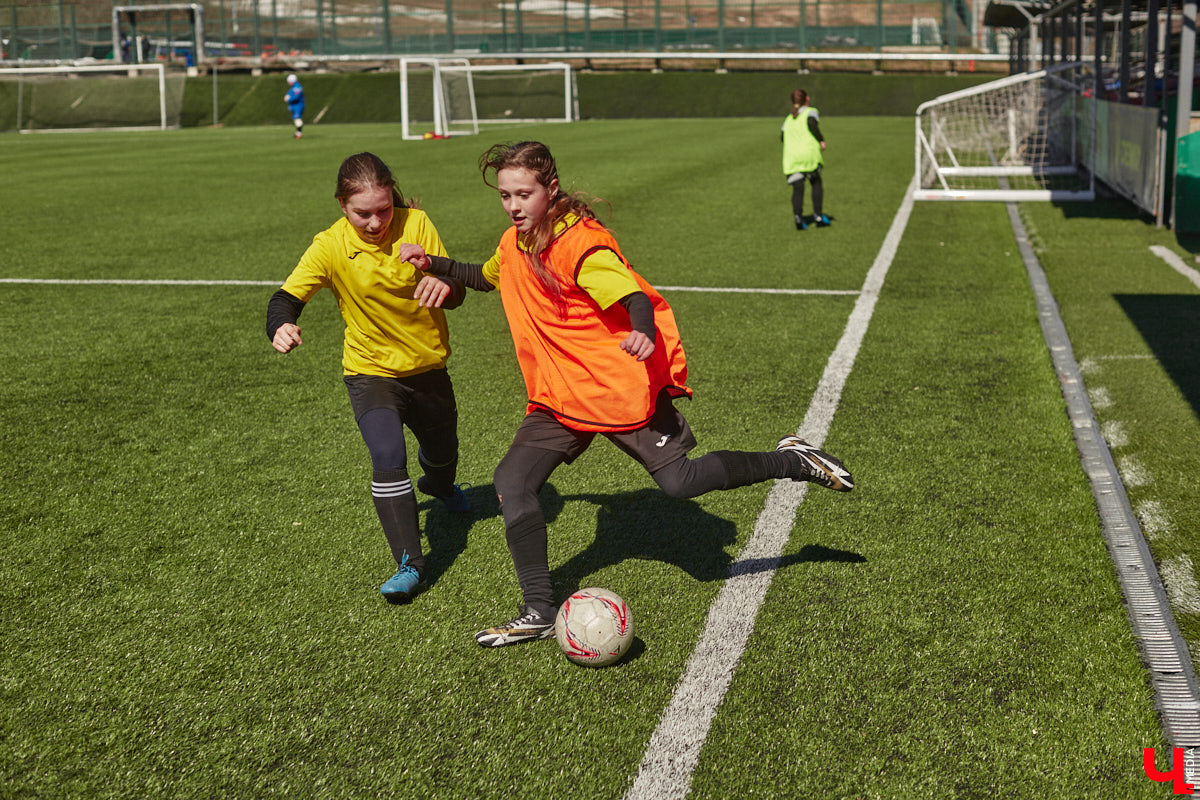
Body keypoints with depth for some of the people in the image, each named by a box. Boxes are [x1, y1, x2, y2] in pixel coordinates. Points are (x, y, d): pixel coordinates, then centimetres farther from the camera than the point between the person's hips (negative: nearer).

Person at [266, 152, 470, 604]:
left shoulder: (416, 224, -14)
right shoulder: (331, 247, -17)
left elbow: (455, 292, -10)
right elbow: (287, 297, -19)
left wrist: (444, 284, -34)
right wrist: (281, 327, -42)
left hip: (428, 366, 3)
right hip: (371, 370, -3)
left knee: (442, 454, 25)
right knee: (388, 457, -24)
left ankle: (440, 486, 64)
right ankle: (410, 565, -14)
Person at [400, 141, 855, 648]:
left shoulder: (579, 242, -17)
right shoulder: (513, 245, 8)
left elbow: (635, 297, -28)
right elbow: (486, 278, 32)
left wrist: (644, 334, -49)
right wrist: (434, 264, 19)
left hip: (622, 387, -7)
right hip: (559, 397, 7)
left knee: (678, 481, -9)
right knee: (512, 481, -7)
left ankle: (793, 461, 13)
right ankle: (539, 612, 0)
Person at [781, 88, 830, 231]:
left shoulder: (788, 119, 22)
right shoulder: (811, 112, 7)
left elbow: (782, 137, 18)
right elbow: (811, 123, -13)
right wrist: (821, 140, -8)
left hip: (791, 156, 3)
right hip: (809, 154, -3)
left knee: (797, 188, 1)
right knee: (816, 183, 13)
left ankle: (798, 217, -17)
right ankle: (818, 216, 9)